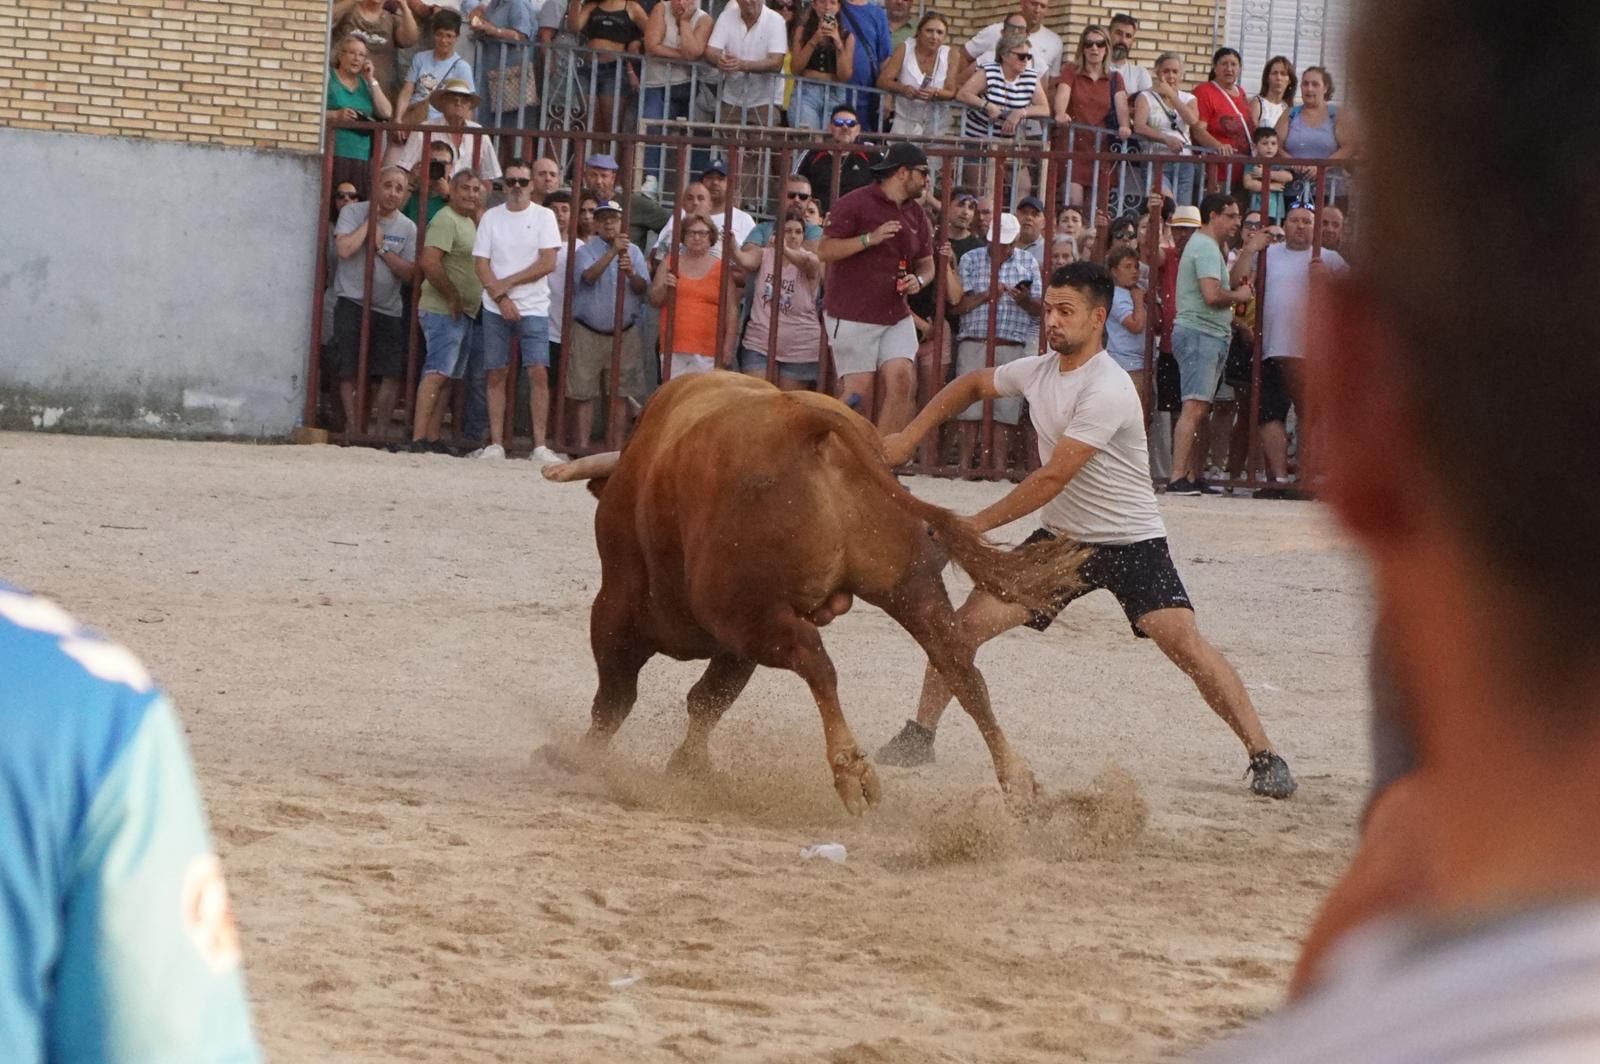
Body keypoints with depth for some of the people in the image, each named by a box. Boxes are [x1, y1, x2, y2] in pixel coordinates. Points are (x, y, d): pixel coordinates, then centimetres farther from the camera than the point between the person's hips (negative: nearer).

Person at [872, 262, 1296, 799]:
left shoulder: (1107, 390, -24)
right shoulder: (1039, 371, 0)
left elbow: (1052, 478, -25)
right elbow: (972, 385, 22)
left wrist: (975, 526, -20)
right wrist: (908, 437, 14)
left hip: (1131, 542, -6)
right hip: (1061, 538, 6)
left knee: (1183, 641, -21)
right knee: (970, 622, -5)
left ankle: (1264, 756, -15)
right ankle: (918, 736, 11)